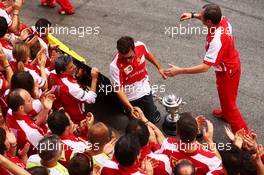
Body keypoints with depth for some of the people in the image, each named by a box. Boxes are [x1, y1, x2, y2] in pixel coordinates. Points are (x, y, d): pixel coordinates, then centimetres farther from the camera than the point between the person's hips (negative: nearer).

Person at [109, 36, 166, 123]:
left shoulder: (141, 46, -22)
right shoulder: (115, 65, -33)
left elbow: (148, 54, 4)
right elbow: (119, 90, -29)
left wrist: (159, 67, 11)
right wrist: (130, 107, -38)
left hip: (144, 90, 3)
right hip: (129, 97, -3)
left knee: (153, 119, 11)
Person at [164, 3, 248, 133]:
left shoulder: (216, 40, -42)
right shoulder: (223, 20, -17)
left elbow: (205, 67, -40)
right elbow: (210, 18, 11)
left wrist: (179, 71, -35)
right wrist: (193, 15, 0)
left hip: (227, 73, -9)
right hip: (232, 64, 9)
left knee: (229, 104, 8)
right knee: (224, 95, 34)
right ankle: (225, 113, 60)